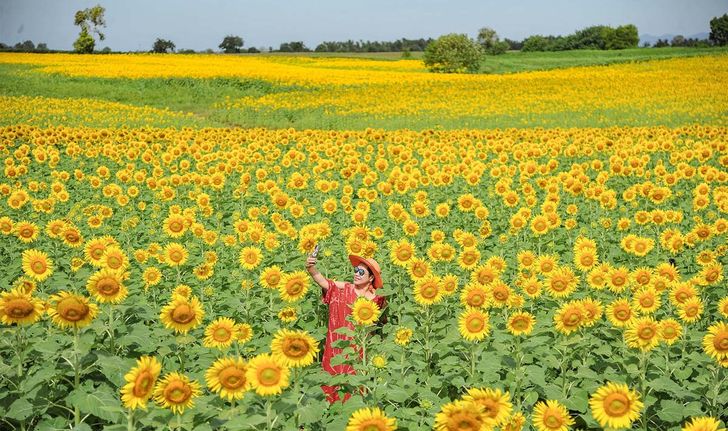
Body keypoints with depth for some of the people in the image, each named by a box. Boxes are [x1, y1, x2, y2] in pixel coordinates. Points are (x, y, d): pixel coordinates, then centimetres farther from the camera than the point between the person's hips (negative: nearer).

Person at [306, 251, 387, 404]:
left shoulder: (377, 298, -3)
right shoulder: (345, 288, -5)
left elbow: (382, 322, 9)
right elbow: (324, 282, -22)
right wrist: (311, 269, -37)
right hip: (338, 344, 0)